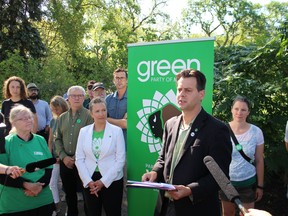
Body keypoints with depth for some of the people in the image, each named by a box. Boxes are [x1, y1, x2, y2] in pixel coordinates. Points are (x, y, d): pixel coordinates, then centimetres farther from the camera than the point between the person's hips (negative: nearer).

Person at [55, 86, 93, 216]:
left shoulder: (89, 115, -6)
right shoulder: (62, 117, 11)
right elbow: (58, 139, 10)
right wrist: (63, 157, -4)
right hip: (66, 161, 5)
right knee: (69, 192, 17)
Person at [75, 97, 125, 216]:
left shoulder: (117, 131, -5)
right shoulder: (84, 131, 3)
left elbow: (120, 160, -8)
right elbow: (79, 159, 3)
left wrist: (103, 181, -11)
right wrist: (88, 181, -7)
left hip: (112, 181, -2)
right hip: (89, 181, 2)